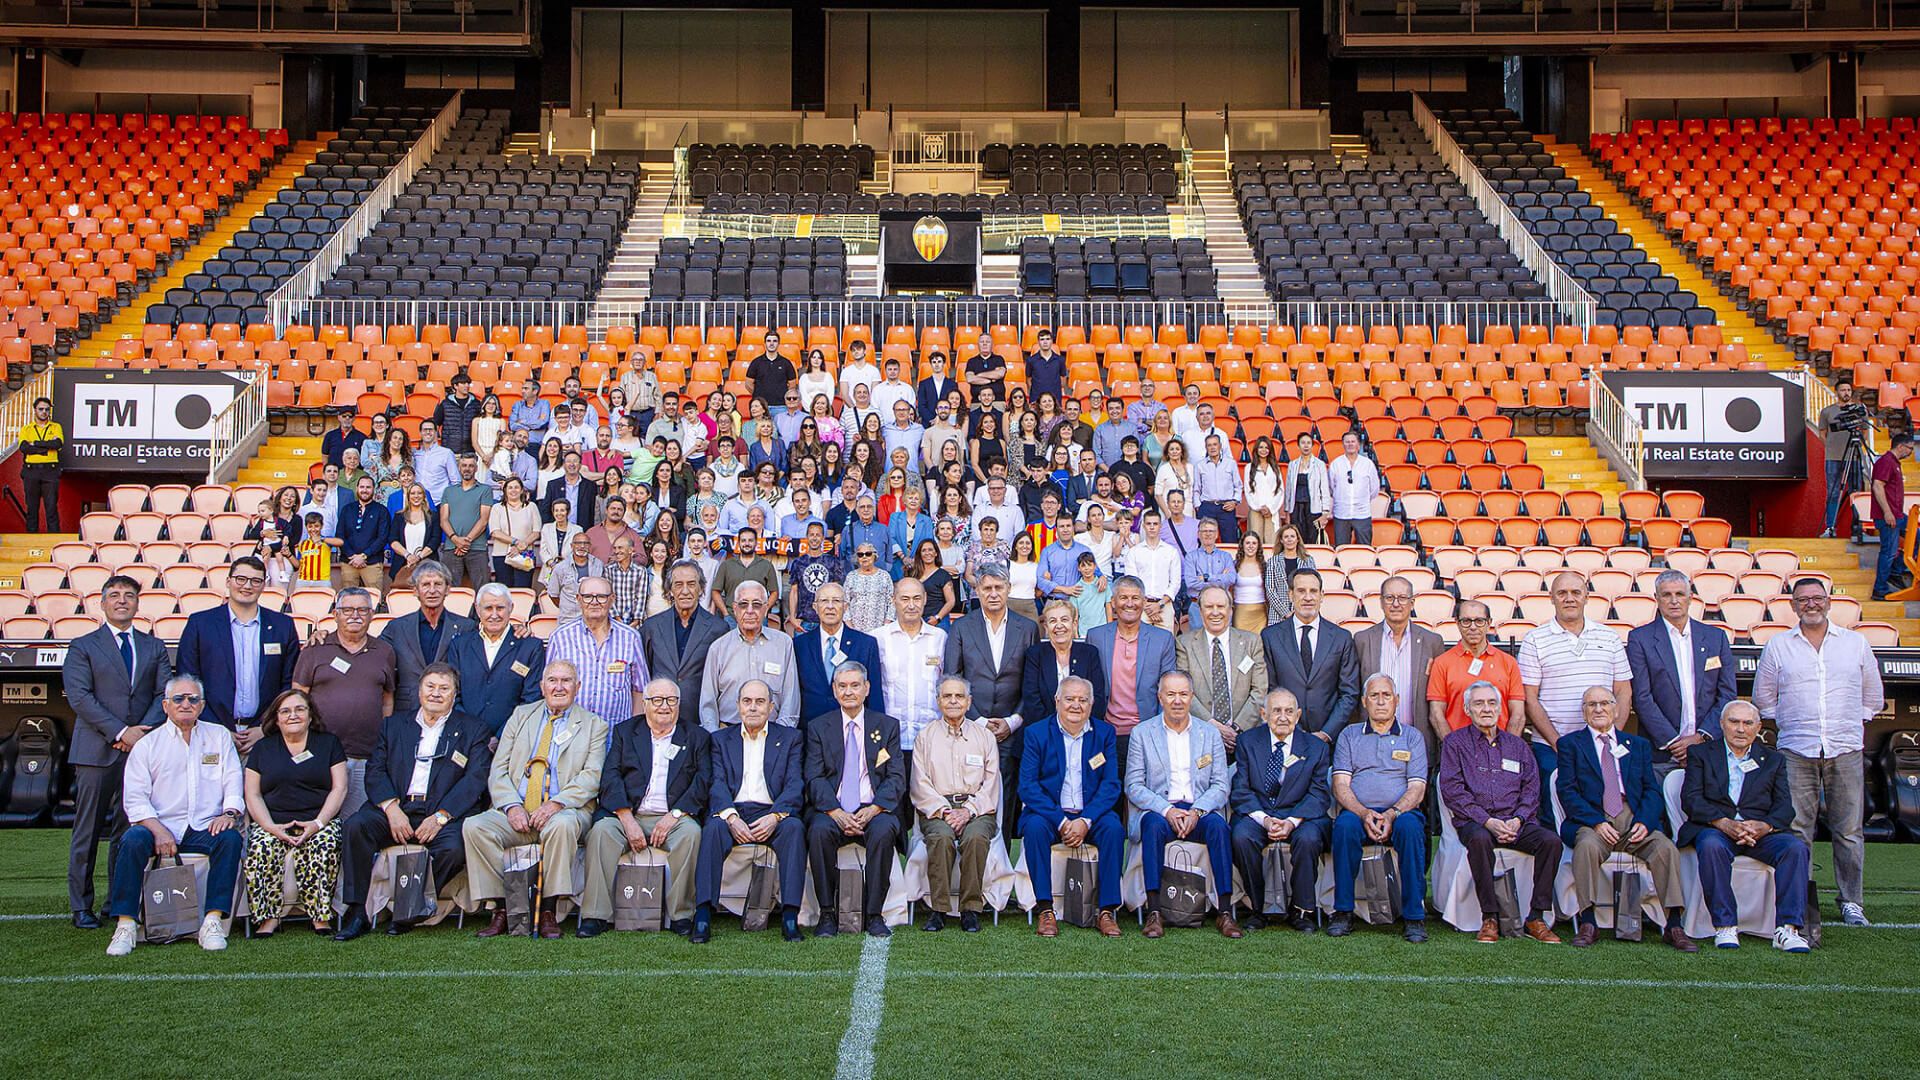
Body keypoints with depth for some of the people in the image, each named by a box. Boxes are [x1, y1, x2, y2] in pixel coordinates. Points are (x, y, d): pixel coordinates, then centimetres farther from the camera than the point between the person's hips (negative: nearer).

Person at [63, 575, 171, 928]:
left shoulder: (154, 647, 15)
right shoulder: (82, 647, 6)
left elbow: (165, 694, 7)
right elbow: (80, 697, -5)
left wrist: (143, 731, -9)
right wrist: (120, 732, -13)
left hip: (142, 748, 2)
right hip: (96, 751, -2)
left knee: (129, 830, 3)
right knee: (88, 830, 1)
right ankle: (81, 906, 9)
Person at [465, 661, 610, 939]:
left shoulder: (594, 725, 12)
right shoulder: (521, 716, 19)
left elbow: (592, 776, -2)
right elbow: (498, 769, 10)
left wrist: (556, 804, -19)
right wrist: (512, 807, -9)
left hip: (562, 811, -3)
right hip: (516, 812, 3)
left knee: (562, 825, -37)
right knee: (474, 826, -25)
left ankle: (548, 913, -25)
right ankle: (499, 912, -18)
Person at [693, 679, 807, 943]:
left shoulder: (790, 738, 16)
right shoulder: (720, 740, 18)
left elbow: (795, 785, 3)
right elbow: (717, 785, 3)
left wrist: (775, 816, -16)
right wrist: (730, 817, -17)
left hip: (772, 814, 0)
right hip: (732, 811, 0)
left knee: (793, 827, -32)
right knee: (713, 828, -32)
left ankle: (790, 916, -34)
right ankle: (703, 917, -35)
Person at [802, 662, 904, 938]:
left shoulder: (888, 726, 12)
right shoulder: (818, 727, 11)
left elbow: (896, 778, 4)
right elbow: (815, 778, 1)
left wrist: (873, 809, -14)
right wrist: (836, 812, -17)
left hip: (874, 810, 0)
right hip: (831, 809, 0)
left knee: (883, 831, -33)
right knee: (819, 831, -32)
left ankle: (874, 915, -21)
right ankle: (828, 914, -19)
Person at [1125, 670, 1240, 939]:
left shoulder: (1210, 734, 13)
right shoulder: (1142, 733, 8)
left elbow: (1221, 785, 6)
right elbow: (1134, 787, 1)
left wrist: (1197, 811, -14)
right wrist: (1167, 810, -16)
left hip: (1199, 812, 1)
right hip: (1157, 810, -1)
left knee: (1217, 824, -30)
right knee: (1154, 824, -34)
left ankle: (1225, 912, -28)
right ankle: (1154, 912, -33)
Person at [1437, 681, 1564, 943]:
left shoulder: (1516, 744, 21)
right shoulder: (1455, 743, 10)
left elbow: (1531, 787, 12)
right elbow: (1452, 790, -2)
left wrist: (1518, 819, -8)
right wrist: (1487, 821, -13)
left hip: (1516, 822, 3)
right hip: (1474, 821, -3)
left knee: (1551, 840, -24)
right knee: (1480, 839, -37)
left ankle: (1536, 918, -16)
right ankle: (1490, 918, -26)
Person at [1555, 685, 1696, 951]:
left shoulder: (1638, 745, 22)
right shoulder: (1570, 744, 13)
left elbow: (1652, 790, 12)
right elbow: (1568, 792, 1)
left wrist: (1644, 822, -9)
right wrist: (1596, 822, -14)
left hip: (1635, 821, 2)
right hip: (1592, 821, -2)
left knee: (1666, 848, -26)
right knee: (1587, 846, -34)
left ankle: (1674, 925, -22)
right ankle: (1587, 924, -27)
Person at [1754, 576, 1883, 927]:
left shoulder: (1856, 643, 10)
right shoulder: (1777, 646, 8)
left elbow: (1873, 695, 19)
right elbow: (1763, 697, 16)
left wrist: (1854, 725, 12)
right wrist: (1787, 724, 8)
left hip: (1846, 749, 1)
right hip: (1796, 752, -1)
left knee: (1850, 829, 2)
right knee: (1796, 829, -2)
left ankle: (1851, 901, 12)